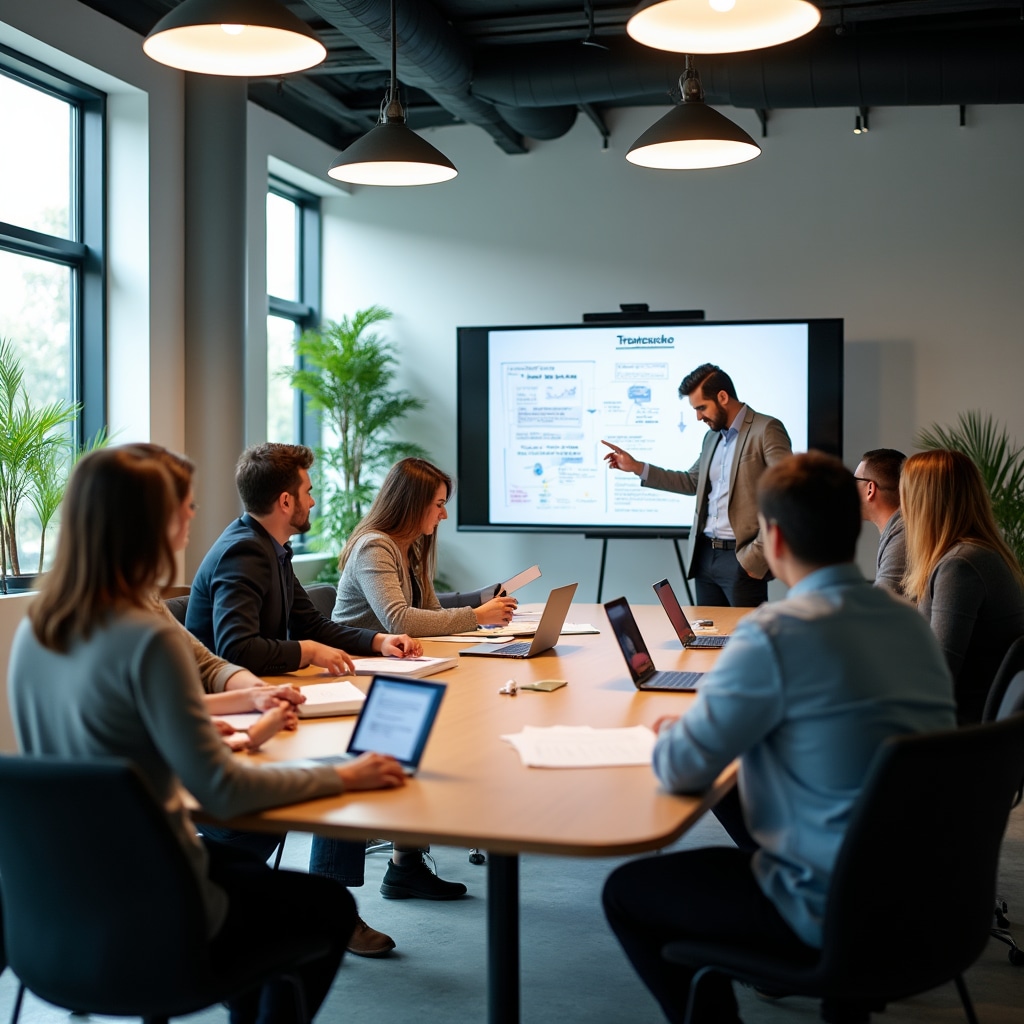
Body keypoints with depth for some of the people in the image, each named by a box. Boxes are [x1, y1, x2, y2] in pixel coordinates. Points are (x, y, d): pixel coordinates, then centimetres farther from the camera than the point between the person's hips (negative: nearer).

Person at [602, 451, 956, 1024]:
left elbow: (682, 770, -14)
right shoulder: (911, 622, 4)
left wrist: (671, 734, 8)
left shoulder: (776, 634, -21)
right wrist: (721, 724, 18)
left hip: (837, 914, -8)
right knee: (724, 862, 31)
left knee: (627, 892, 10)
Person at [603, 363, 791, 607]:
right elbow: (692, 482, 26)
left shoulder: (766, 430, -10)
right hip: (705, 555, 8)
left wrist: (759, 552, -17)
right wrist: (636, 467, 17)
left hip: (741, 558, -8)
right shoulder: (712, 436, 16)